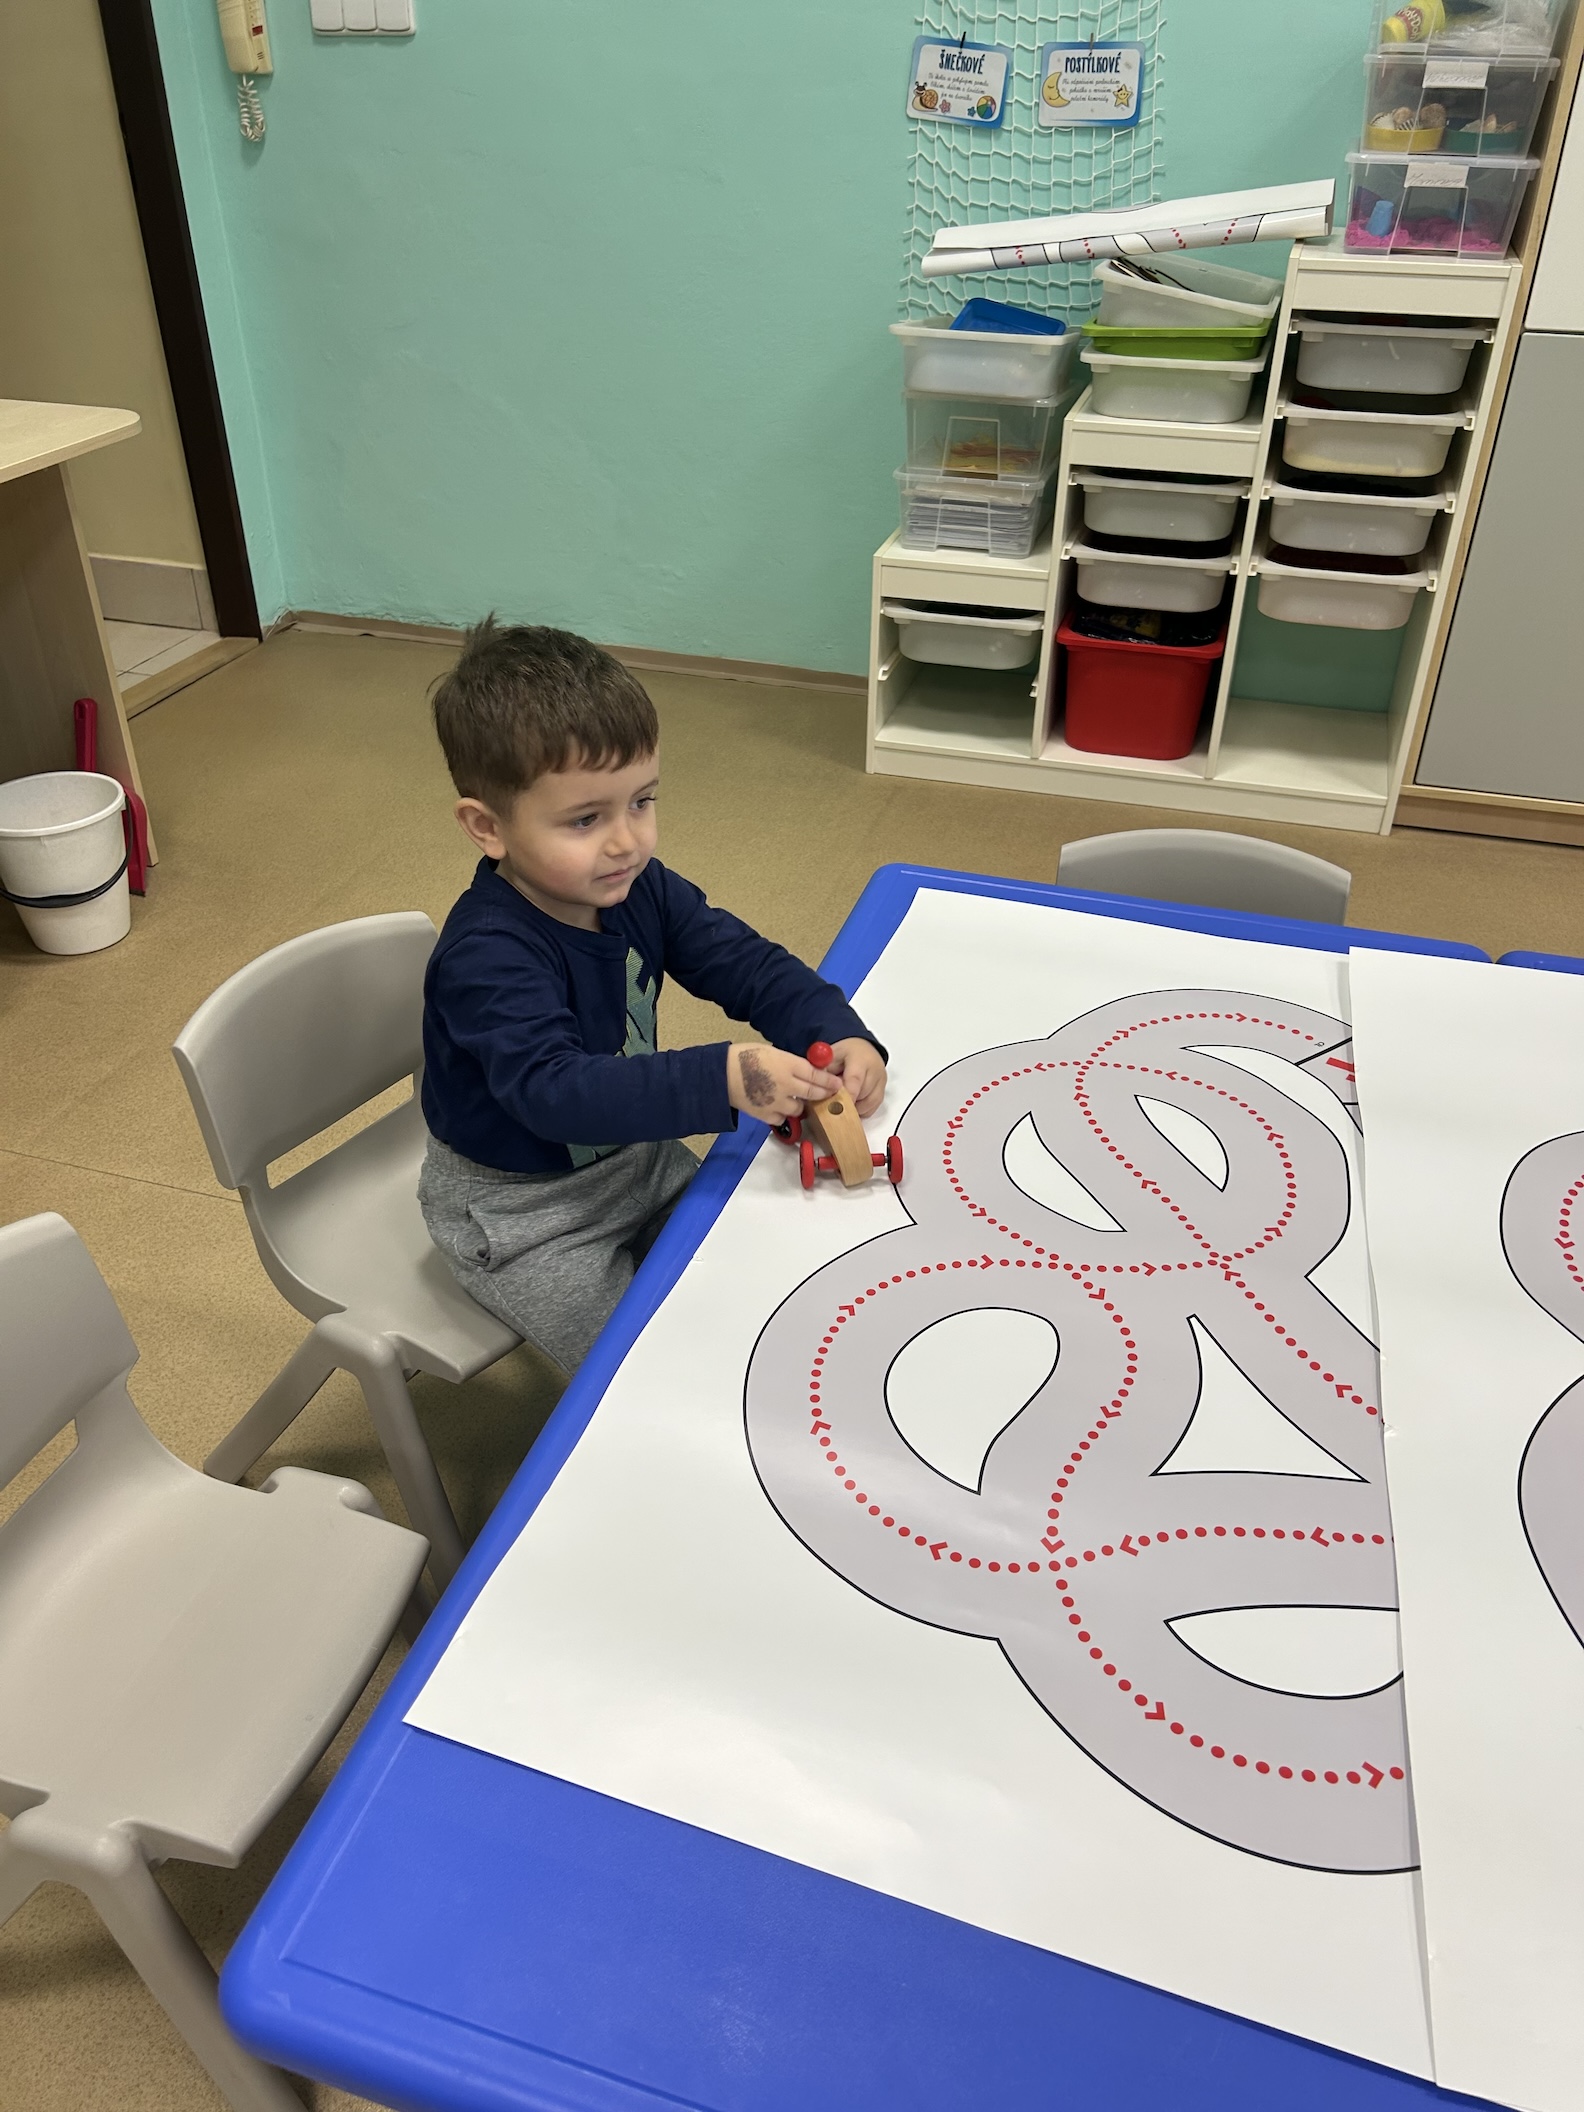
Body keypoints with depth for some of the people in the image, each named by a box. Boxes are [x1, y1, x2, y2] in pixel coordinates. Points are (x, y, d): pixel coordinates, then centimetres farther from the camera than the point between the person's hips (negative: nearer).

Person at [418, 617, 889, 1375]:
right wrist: (721, 1079, -56)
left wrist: (840, 1033, -27)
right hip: (521, 1213, -7)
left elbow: (748, 964, -7)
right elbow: (553, 1090, -44)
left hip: (638, 1159, 7)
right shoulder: (486, 956, -32)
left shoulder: (641, 890, -9)